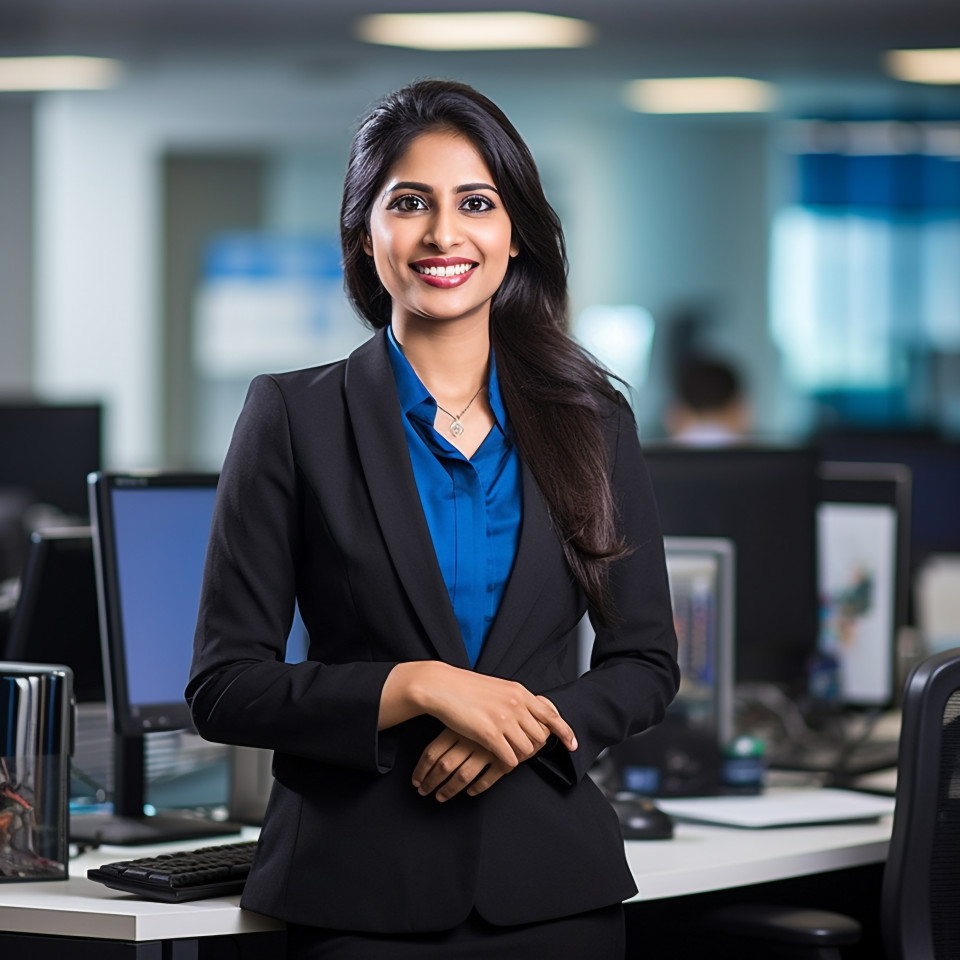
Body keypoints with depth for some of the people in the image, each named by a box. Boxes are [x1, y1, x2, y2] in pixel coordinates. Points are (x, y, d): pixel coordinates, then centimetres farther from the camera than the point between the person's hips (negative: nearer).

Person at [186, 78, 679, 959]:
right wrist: (416, 687, -18)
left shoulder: (592, 420, 6)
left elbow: (646, 663, 10)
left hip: (554, 885, 2)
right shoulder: (295, 415, -1)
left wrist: (532, 724, -10)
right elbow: (224, 685, -5)